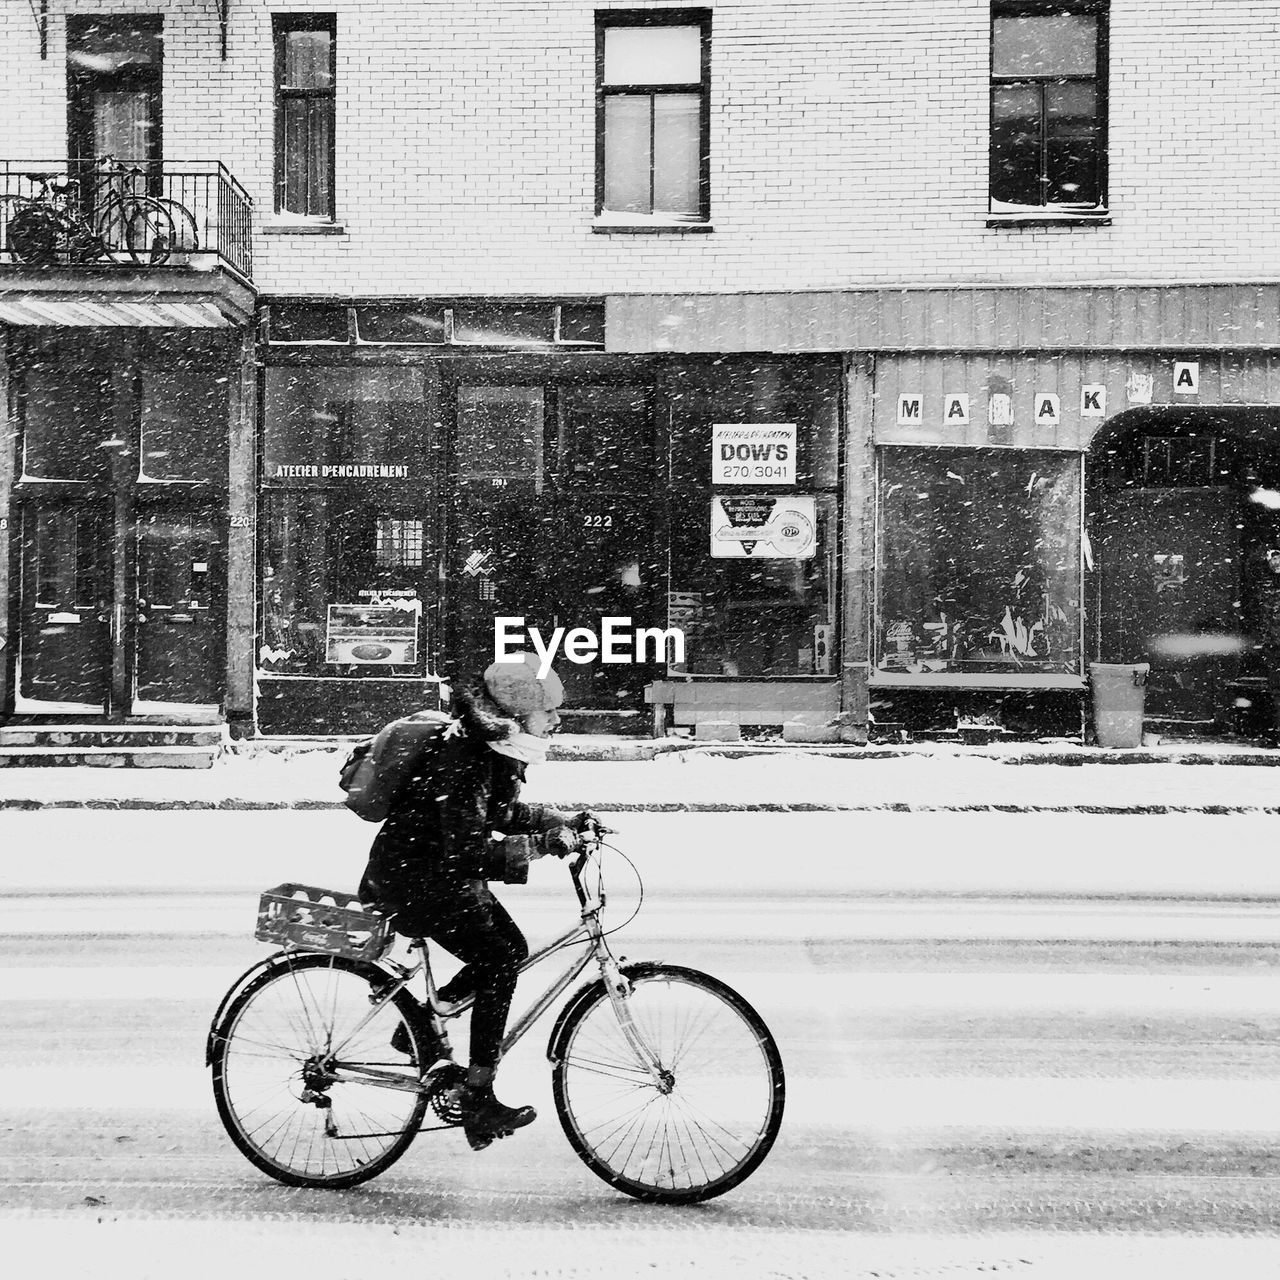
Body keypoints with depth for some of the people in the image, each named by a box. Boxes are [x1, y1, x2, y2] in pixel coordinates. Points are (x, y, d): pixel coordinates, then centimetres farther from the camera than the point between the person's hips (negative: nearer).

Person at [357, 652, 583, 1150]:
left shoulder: (495, 750, 2)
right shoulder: (462, 760, -28)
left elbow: (501, 812, 16)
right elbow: (469, 851, -33)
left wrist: (561, 821, 5)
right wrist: (542, 845, -32)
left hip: (443, 871, 10)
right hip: (412, 877, -10)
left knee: (512, 948, 7)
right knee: (497, 965, -15)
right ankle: (478, 1101, -9)